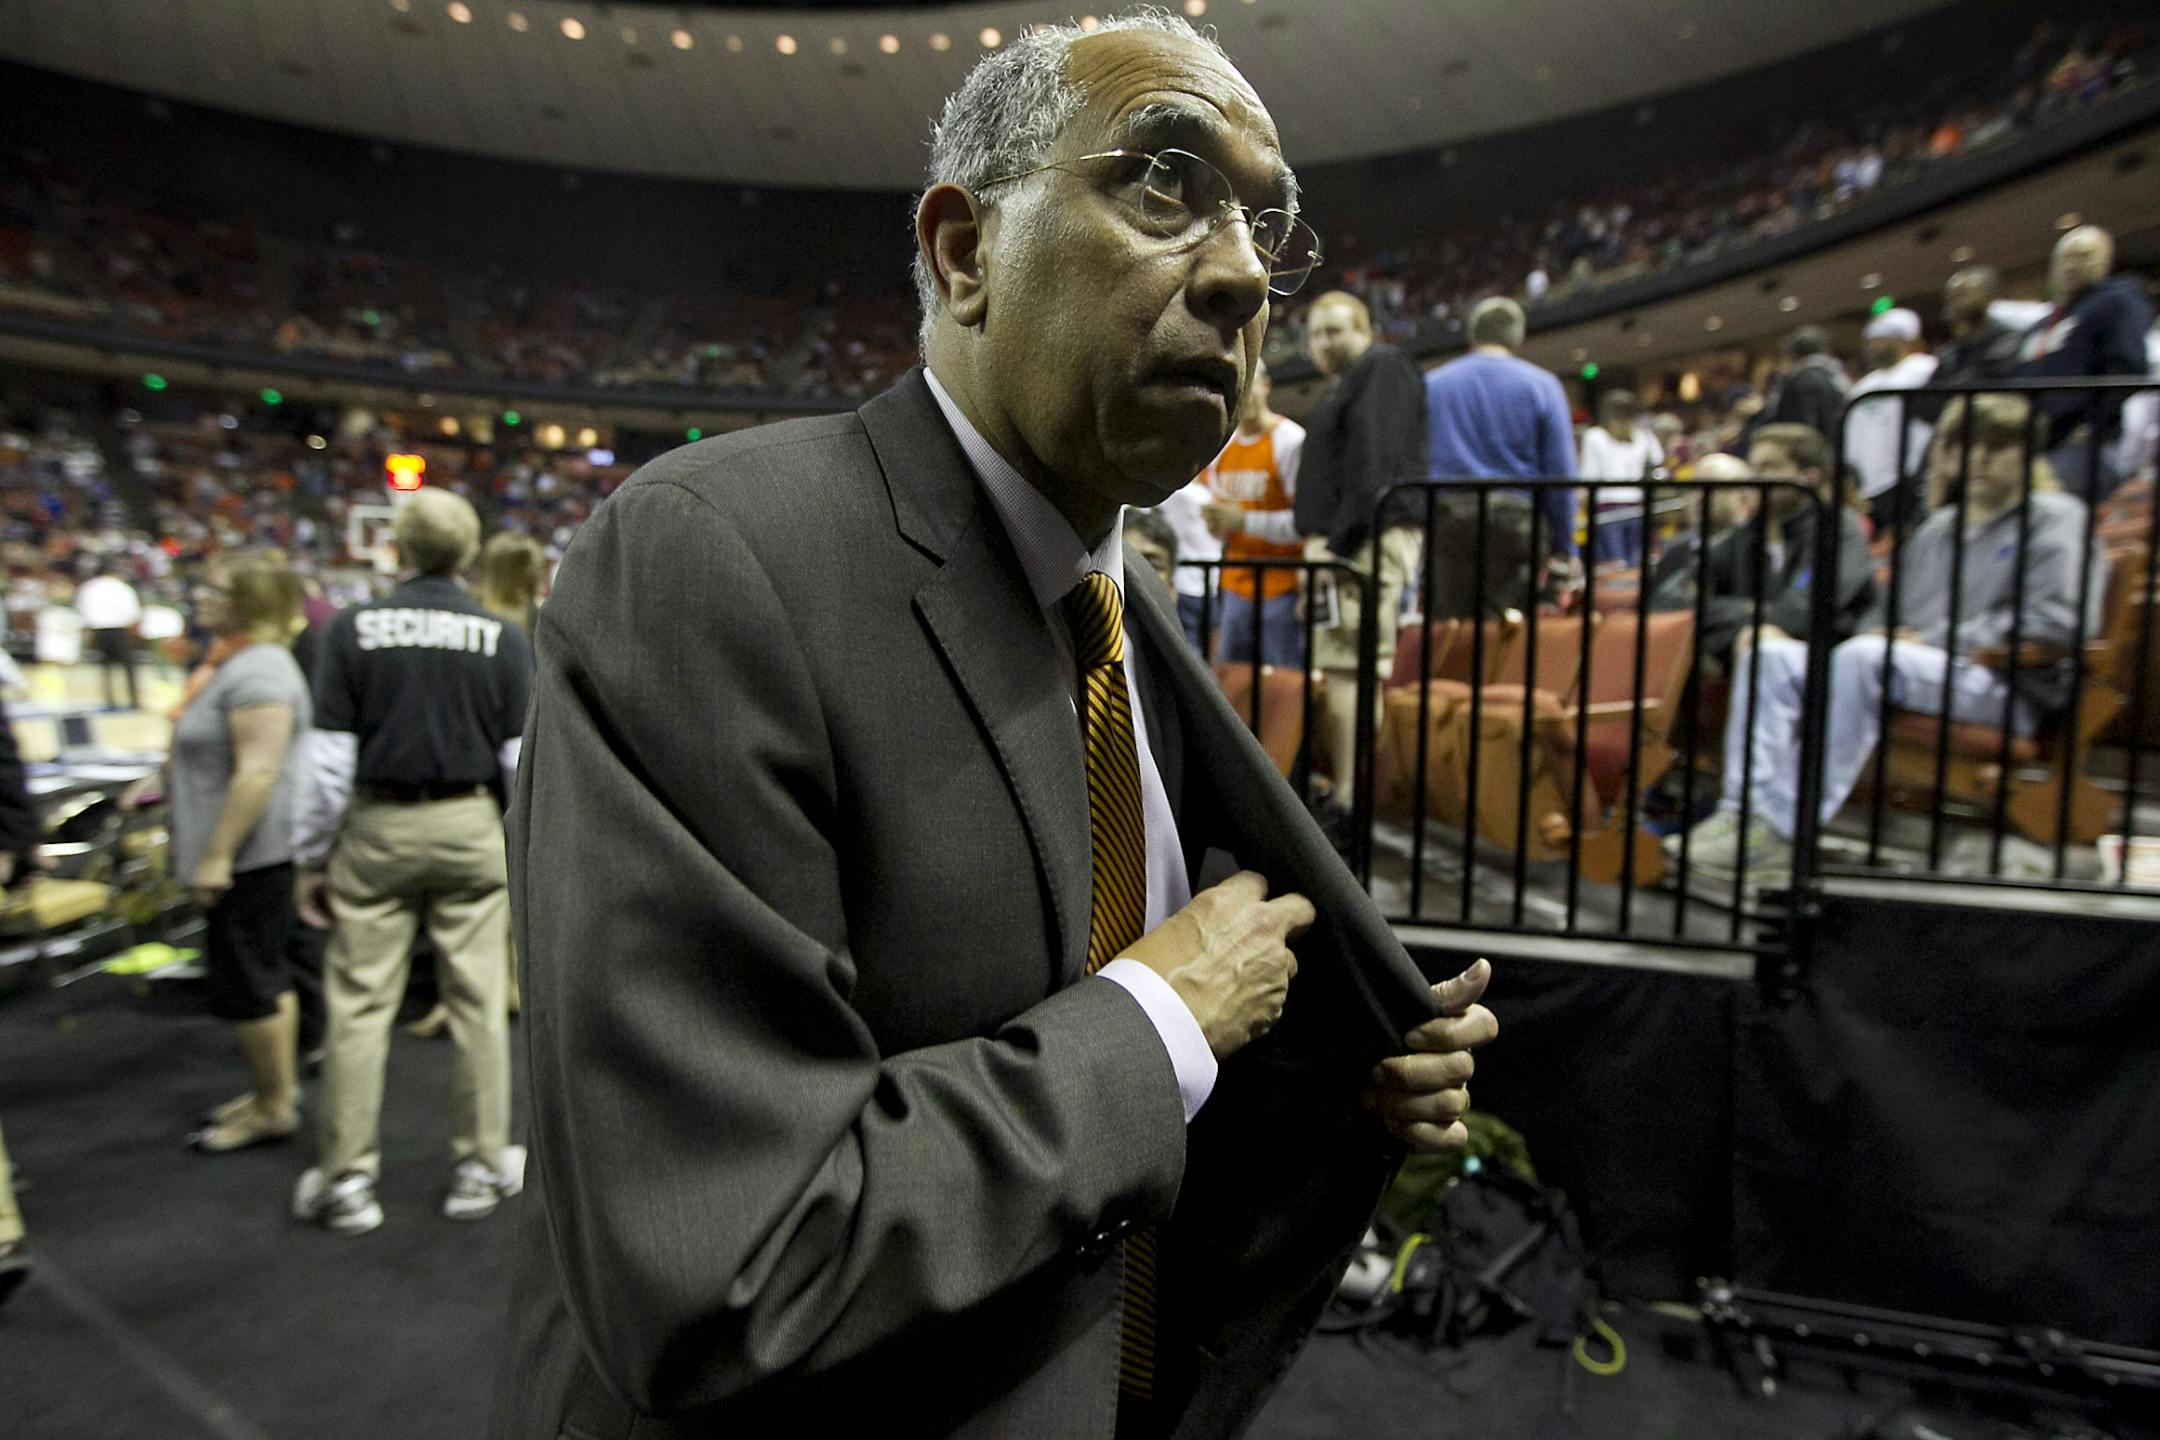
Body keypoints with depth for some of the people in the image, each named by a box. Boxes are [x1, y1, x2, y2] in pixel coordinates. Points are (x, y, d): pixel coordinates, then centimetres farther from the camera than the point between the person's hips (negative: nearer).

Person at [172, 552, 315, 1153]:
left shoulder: (258, 669, -19)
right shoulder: (233, 661, 16)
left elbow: (258, 772, -25)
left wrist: (218, 855, -23)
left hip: (252, 852, -10)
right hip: (249, 854, 10)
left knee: (245, 982, -1)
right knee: (265, 974, 17)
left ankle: (273, 1108, 12)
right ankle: (279, 1088, 29)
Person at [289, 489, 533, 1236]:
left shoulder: (352, 629, -4)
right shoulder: (503, 637, -3)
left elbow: (330, 758, -4)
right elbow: (522, 760, -3)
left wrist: (312, 858, 5)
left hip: (376, 830, 0)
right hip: (470, 828, 0)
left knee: (359, 1004, 10)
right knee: (477, 1002, 8)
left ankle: (346, 1178, 20)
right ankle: (481, 1166, 19)